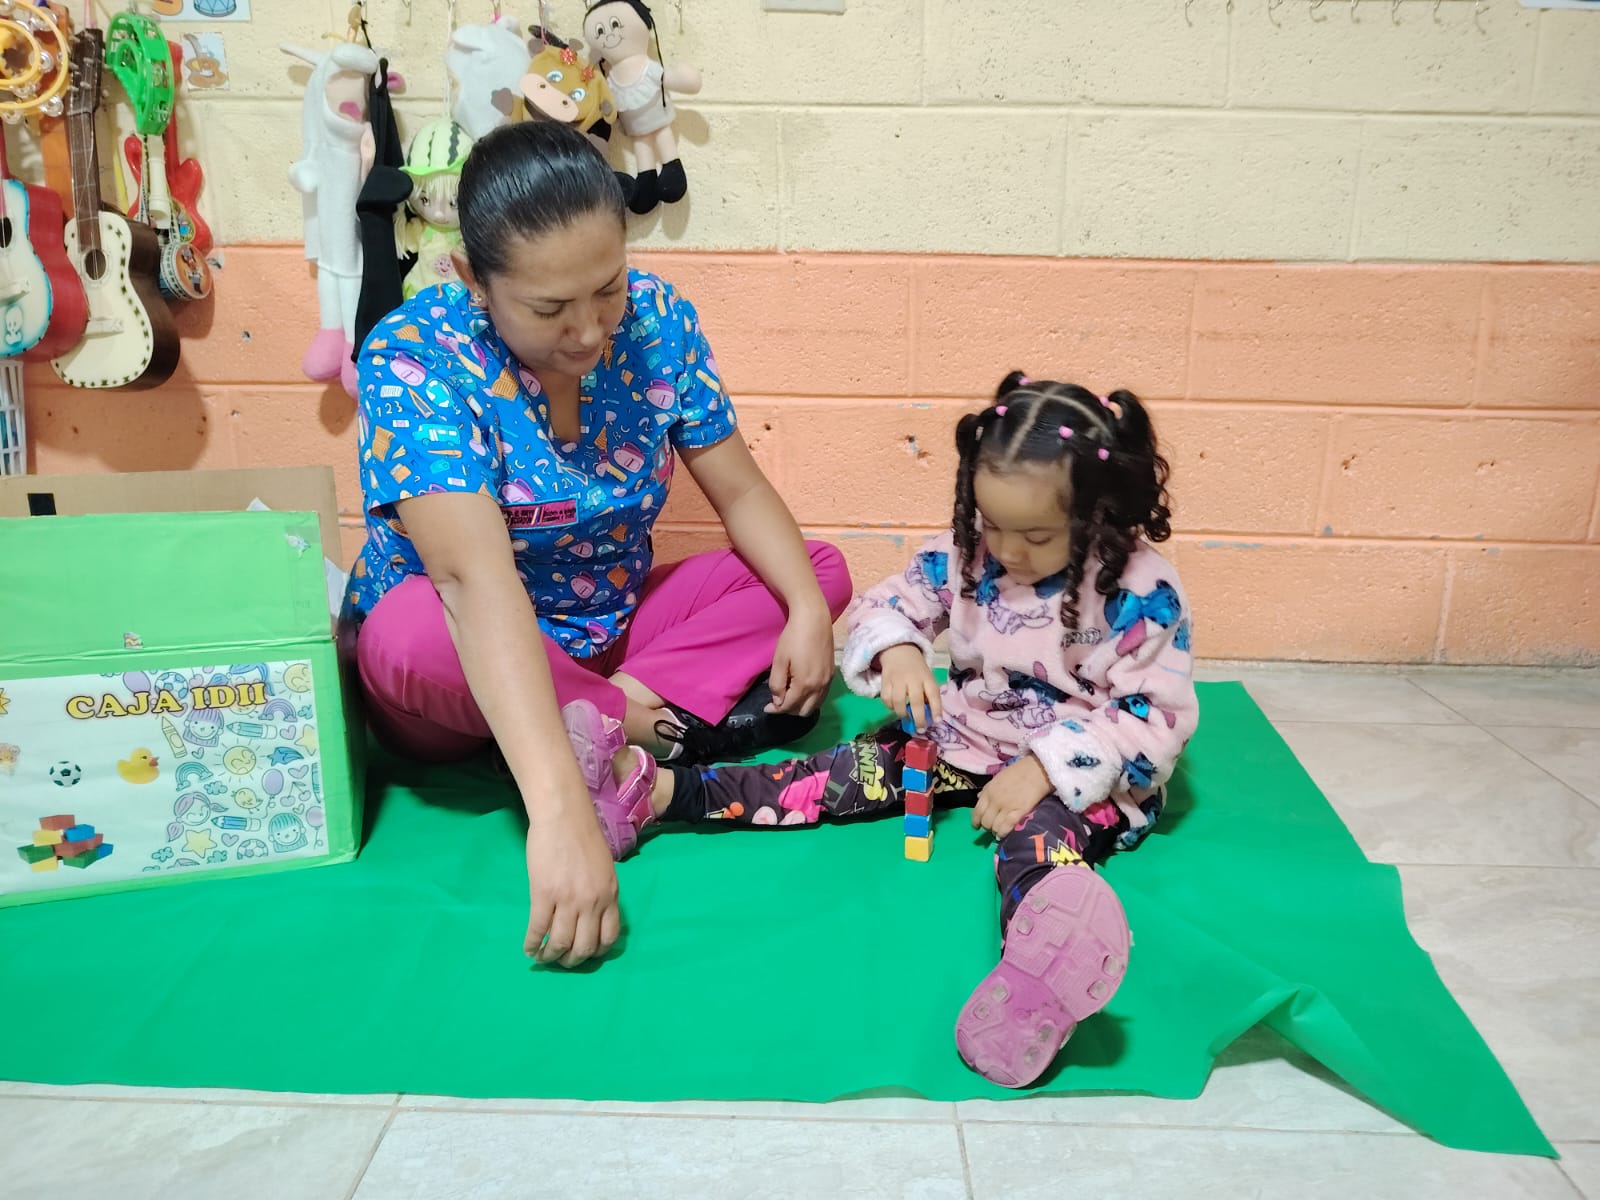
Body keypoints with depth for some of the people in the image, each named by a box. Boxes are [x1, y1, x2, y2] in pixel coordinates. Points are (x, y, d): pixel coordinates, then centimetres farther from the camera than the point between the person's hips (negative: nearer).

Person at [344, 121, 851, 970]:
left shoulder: (656, 320, -11)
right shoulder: (412, 362, -26)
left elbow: (738, 490, -5)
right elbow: (477, 580, -40)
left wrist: (807, 607, -25)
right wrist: (559, 810, -50)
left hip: (608, 633, 5)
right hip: (474, 673, -4)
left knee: (821, 570, -4)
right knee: (411, 631, -38)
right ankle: (654, 723, -16)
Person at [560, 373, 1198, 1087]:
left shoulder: (1143, 593, -17)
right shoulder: (963, 553, -5)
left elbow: (1155, 716, -16)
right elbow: (885, 607, 2)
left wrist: (1046, 768, -27)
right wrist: (897, 651, -23)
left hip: (1080, 775, -5)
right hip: (967, 738, 5)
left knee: (1039, 831, -38)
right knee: (860, 771, -12)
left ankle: (1043, 960, -73)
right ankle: (654, 793, -22)